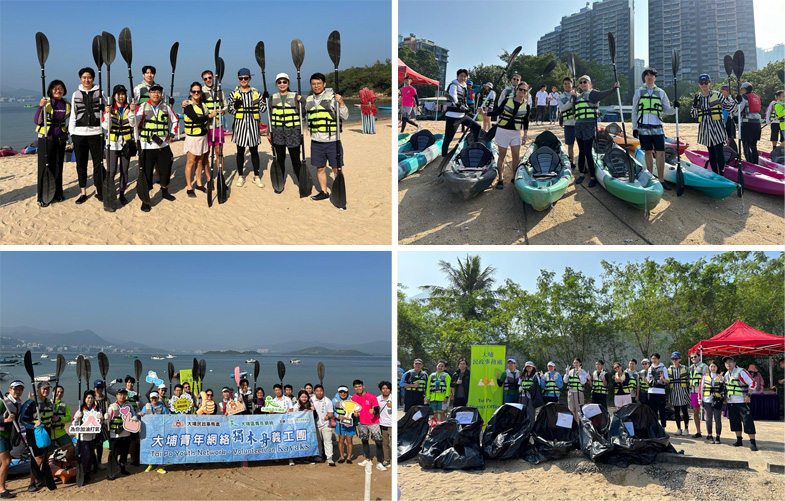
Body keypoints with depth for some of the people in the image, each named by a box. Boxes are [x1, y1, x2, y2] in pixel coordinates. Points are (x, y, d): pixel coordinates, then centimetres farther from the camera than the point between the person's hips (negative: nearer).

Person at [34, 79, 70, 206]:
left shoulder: (67, 105, 5)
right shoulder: (46, 103, -7)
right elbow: (36, 122, -14)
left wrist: (69, 129, 6)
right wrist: (40, 106, -26)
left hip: (60, 139, 4)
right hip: (46, 139, -4)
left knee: (58, 167, 10)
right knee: (45, 167, -1)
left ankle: (57, 193, 22)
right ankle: (42, 197, 5)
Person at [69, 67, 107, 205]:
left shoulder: (100, 93, 6)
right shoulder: (76, 94, 11)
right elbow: (73, 115, 13)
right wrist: (71, 132, 6)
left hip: (96, 133, -2)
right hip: (79, 133, 2)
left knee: (98, 163, 1)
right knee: (81, 164, 5)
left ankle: (99, 191, 12)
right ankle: (83, 193, 13)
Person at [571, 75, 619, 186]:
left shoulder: (592, 93, -2)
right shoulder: (579, 96, 19)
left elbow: (603, 94, -19)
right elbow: (574, 108, 15)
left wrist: (614, 88, -35)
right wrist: (574, 96, 6)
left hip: (589, 125, -7)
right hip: (578, 125, 7)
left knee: (588, 152, -9)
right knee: (581, 151, 12)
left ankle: (592, 177, -4)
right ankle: (581, 174, 21)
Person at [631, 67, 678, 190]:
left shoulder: (661, 92, 10)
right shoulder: (639, 92, 8)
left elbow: (666, 110, 11)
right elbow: (634, 111, 8)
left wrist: (675, 108, -11)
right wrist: (634, 127, 1)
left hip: (657, 127, 1)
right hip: (643, 127, -1)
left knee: (661, 153, -6)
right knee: (648, 152, 3)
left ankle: (661, 180, -3)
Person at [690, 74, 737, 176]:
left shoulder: (717, 95, -2)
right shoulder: (698, 97, 9)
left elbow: (731, 108, 1)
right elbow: (693, 114, 13)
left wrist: (728, 98, -16)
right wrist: (695, 105, -5)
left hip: (716, 127, -4)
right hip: (705, 128, 4)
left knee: (719, 151, -9)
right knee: (711, 152, 9)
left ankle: (722, 174, -6)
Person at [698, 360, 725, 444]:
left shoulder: (720, 377, 6)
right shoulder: (704, 377, 9)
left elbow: (723, 389, -3)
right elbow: (700, 388, 9)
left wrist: (721, 381, -17)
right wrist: (700, 399, 5)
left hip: (717, 401, -1)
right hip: (707, 401, 1)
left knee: (718, 419, 2)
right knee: (708, 419, 5)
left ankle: (718, 437, 11)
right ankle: (710, 437, 14)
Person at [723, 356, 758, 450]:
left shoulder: (741, 372, -11)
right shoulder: (726, 374, 12)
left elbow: (752, 383, -13)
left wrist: (748, 395, -15)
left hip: (742, 401, -7)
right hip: (731, 402, 7)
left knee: (747, 421, -8)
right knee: (735, 421, 10)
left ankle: (752, 443, -6)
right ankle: (739, 440, 20)